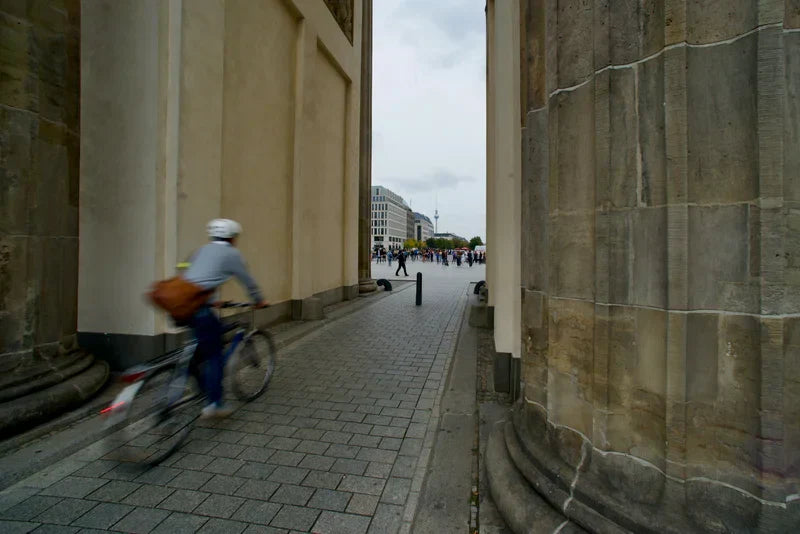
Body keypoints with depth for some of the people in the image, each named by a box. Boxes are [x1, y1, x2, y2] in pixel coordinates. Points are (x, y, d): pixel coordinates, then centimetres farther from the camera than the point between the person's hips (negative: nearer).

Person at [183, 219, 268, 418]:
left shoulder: (203, 250, 23)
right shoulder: (231, 253, 2)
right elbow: (247, 280, 8)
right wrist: (259, 301, 24)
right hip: (198, 306, -8)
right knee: (214, 354, 4)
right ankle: (214, 404, 8)